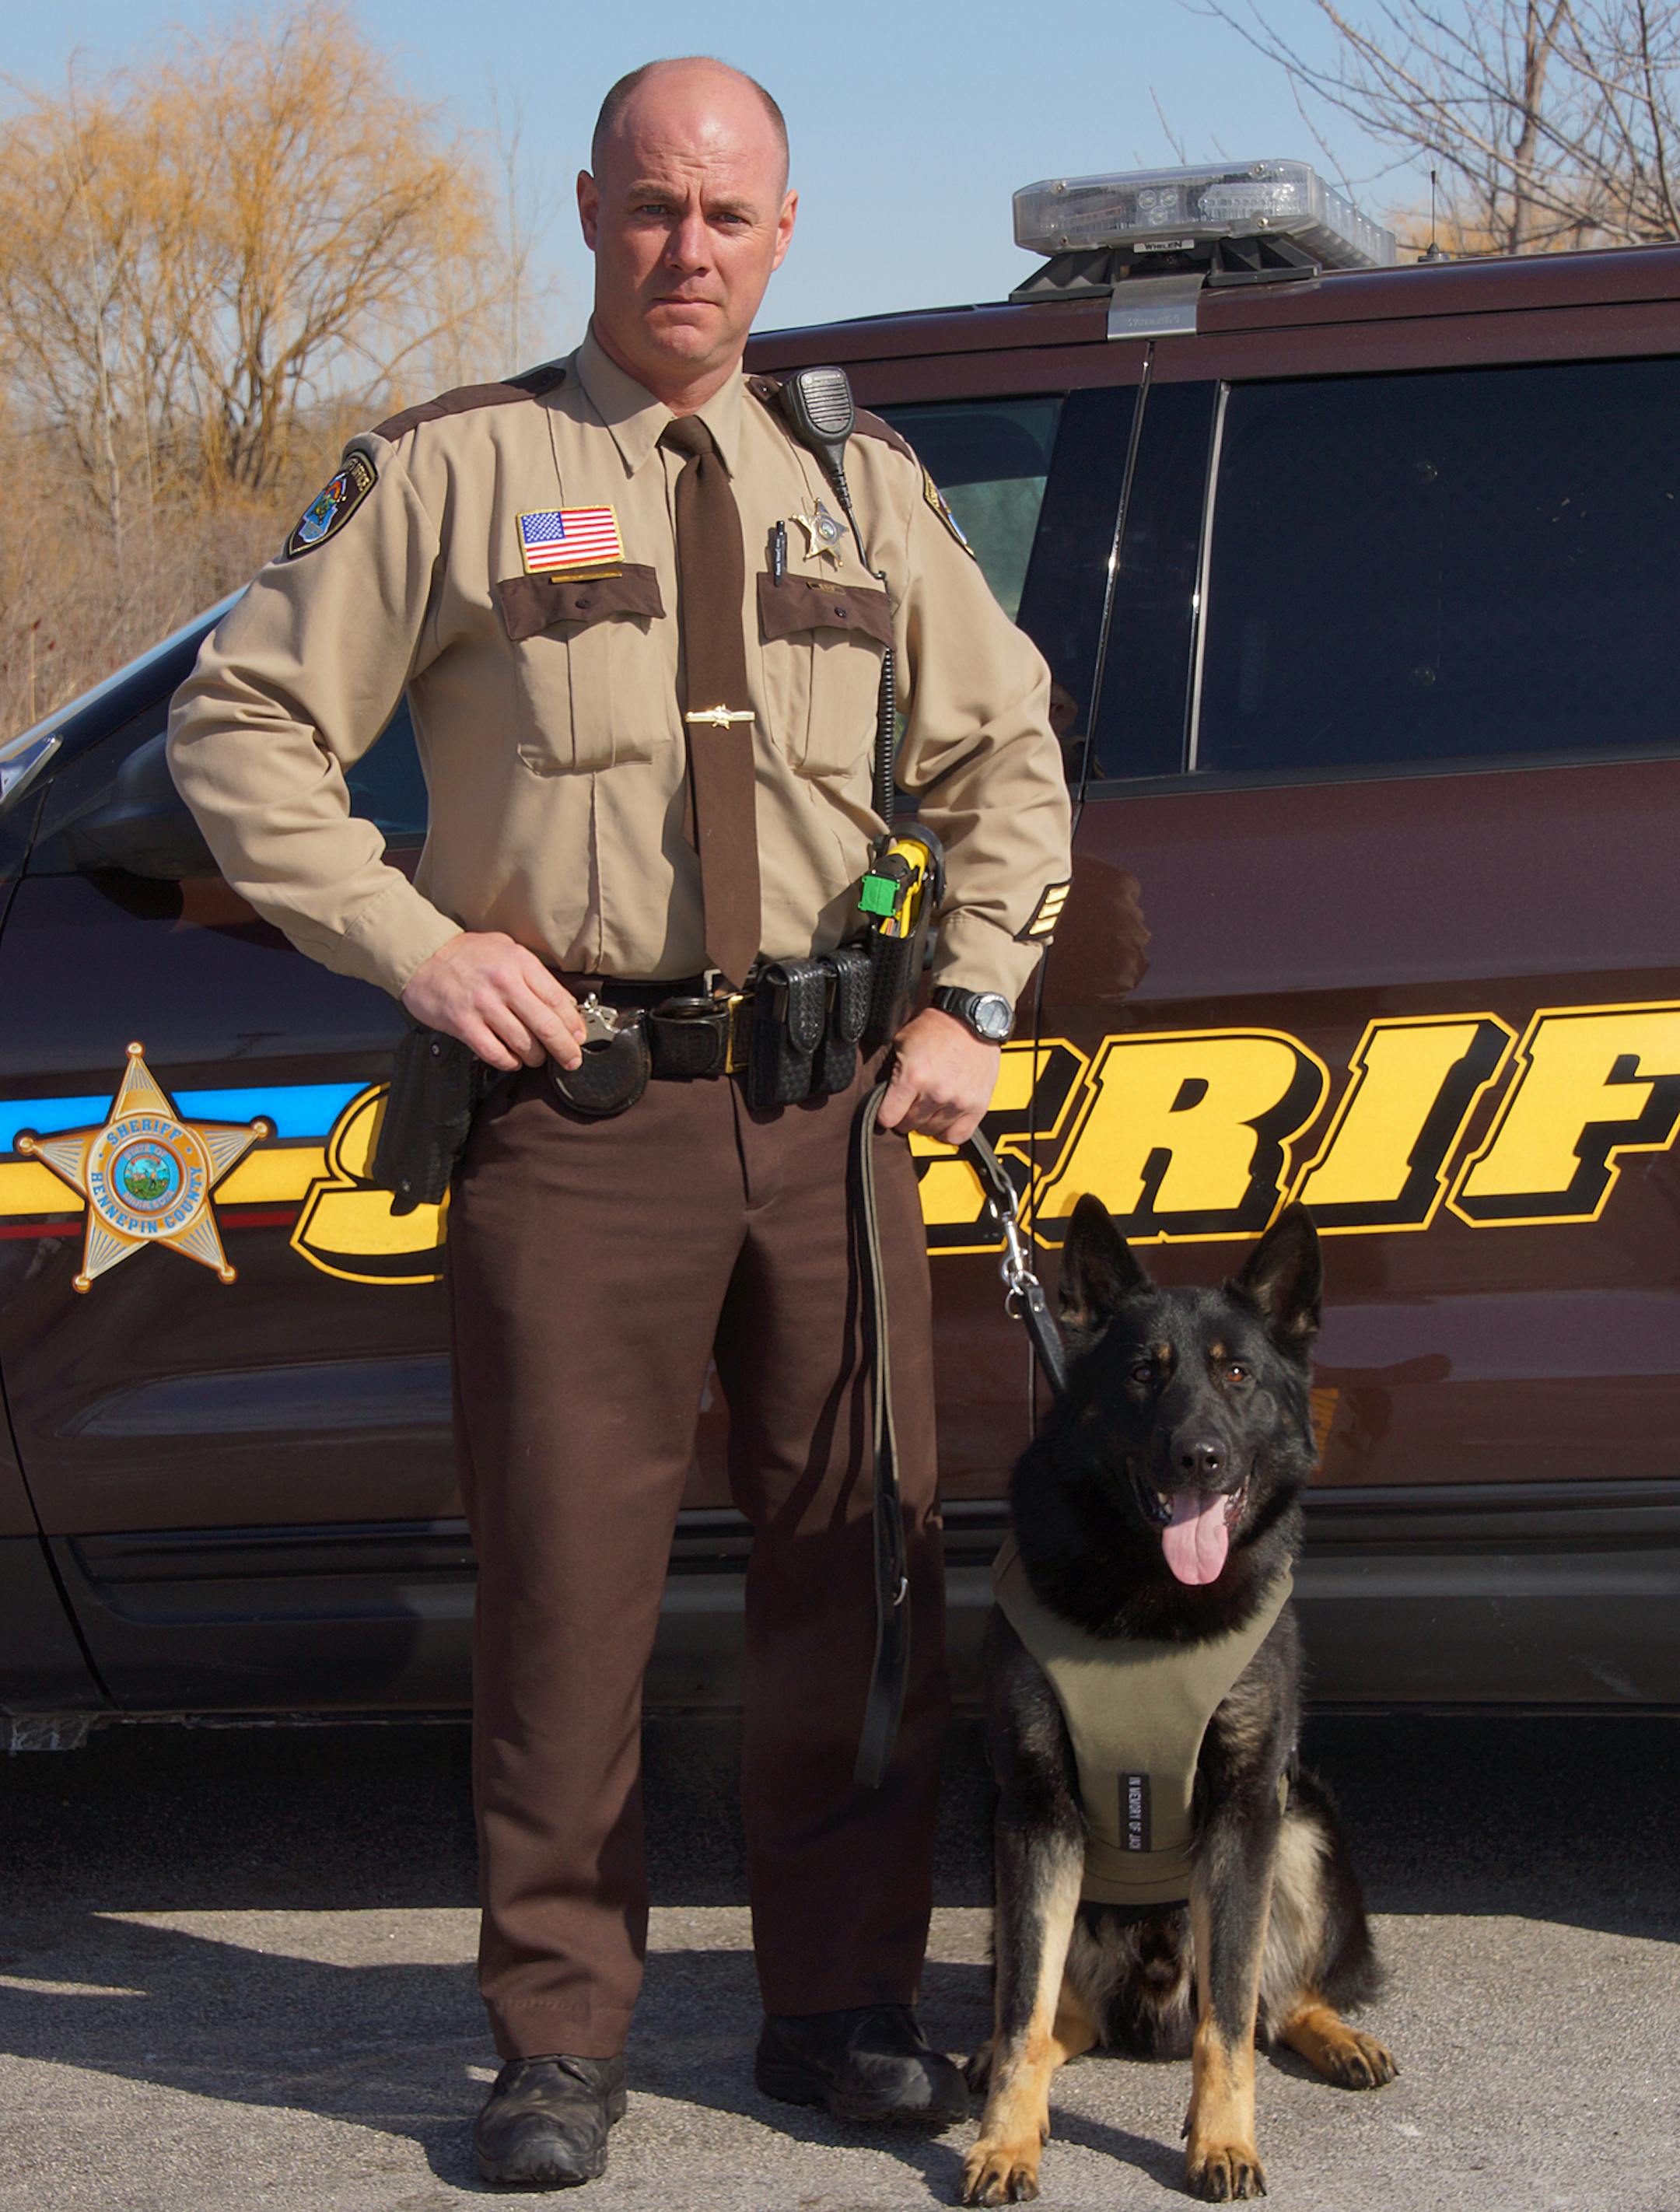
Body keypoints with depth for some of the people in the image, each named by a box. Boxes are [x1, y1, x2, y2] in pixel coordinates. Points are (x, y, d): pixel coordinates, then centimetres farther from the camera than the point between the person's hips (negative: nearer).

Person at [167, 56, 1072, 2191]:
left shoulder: (861, 487, 14)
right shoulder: (449, 470, 2)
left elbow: (1008, 756, 23)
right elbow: (237, 727, 3)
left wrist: (968, 1006, 11)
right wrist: (414, 945, -6)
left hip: (827, 1109, 4)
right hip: (576, 1112, -4)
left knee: (855, 1569, 8)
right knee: (567, 1587, -1)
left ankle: (842, 2000, 21)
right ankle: (560, 2036, 11)